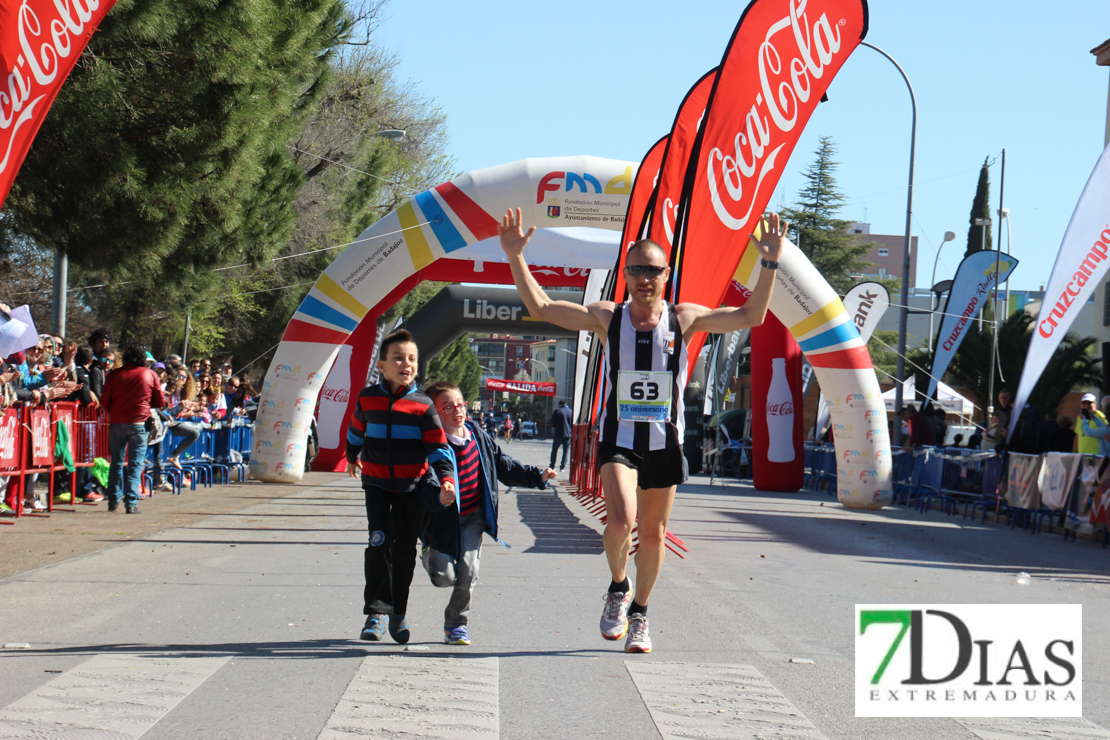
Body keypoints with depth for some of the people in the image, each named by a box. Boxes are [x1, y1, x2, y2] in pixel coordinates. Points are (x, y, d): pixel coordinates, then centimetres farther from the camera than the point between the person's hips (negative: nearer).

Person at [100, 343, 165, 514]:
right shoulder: (150, 374, 2)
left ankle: (113, 500, 18)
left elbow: (105, 402, 2)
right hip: (139, 423, -1)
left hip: (117, 423, 1)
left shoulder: (114, 375, 3)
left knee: (116, 462, 14)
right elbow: (160, 402, 7)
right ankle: (131, 502, -7)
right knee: (135, 464, 1)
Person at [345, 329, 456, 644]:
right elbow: (356, 429, 20)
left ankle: (398, 613, 21)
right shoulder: (367, 398, 0)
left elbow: (438, 445, -6)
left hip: (411, 486, 0)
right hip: (377, 483, 0)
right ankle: (375, 612, -10)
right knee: (380, 541, -15)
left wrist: (447, 478, -20)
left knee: (405, 550, 7)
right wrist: (352, 458, 35)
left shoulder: (423, 405, -6)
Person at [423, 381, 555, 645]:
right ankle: (430, 555, 34)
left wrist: (537, 476, 12)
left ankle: (456, 624, 15)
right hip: (443, 520, -4)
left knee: (467, 573, -6)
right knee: (445, 577, -3)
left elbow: (504, 466, 15)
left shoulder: (477, 436, 1)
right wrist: (438, 499, -47)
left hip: (473, 517, 4)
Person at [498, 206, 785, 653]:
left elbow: (750, 317, -5)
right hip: (618, 436, -1)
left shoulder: (684, 319, -2)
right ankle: (618, 589, 7)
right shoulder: (606, 318, -1)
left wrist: (769, 265, -16)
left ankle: (639, 614, 31)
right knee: (620, 521, -22)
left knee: (653, 532, 10)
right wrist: (516, 259, -13)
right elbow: (541, 308, -3)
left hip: (665, 440, 1)